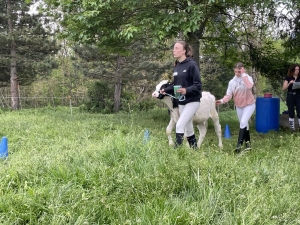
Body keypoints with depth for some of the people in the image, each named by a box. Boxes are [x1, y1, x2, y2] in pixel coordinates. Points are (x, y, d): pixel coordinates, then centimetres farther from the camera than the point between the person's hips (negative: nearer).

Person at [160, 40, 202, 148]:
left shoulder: (192, 64, -14)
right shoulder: (176, 66, 8)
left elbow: (198, 85, -16)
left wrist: (187, 90, -33)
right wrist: (166, 90, -2)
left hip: (192, 101, -7)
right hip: (181, 102, 8)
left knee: (180, 125, -17)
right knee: (188, 128, 15)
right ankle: (194, 148, 29)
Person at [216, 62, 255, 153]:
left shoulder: (248, 78, -13)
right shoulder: (232, 82, -4)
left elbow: (249, 86, -36)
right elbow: (229, 95, -7)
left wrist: (244, 75, -31)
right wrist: (222, 101, -26)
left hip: (249, 104, -4)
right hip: (239, 106, 4)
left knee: (243, 122, -20)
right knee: (244, 124, 13)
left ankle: (239, 144, -19)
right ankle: (247, 142, 26)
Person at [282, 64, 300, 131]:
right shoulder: (288, 78, 2)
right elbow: (283, 88, -3)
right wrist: (289, 83, -17)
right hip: (290, 96, -1)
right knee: (291, 112, 5)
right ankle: (292, 127, 14)